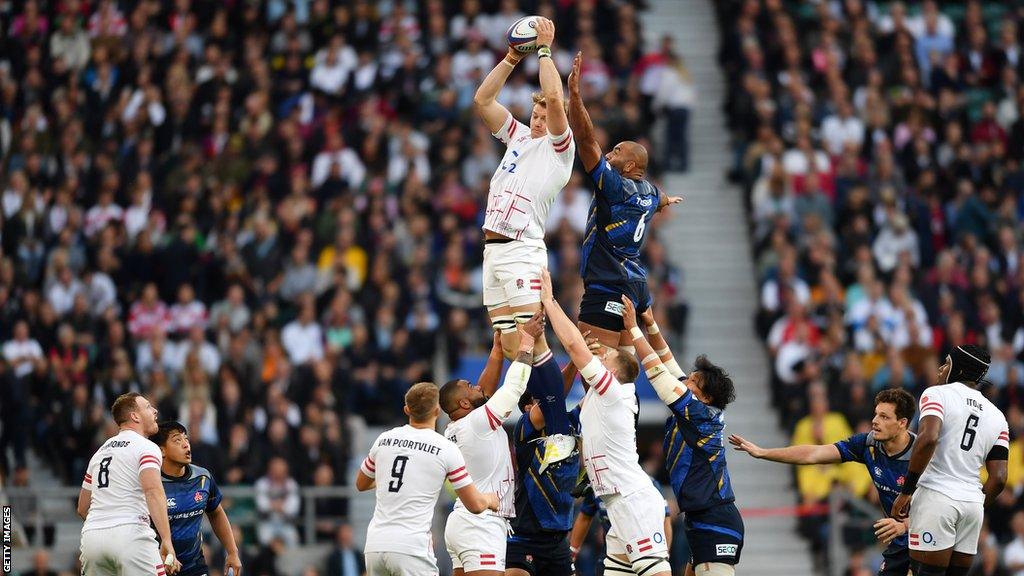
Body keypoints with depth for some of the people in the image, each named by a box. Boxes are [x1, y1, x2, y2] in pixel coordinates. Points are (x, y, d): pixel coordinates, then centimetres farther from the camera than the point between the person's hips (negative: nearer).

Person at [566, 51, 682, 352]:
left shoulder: (616, 186, -11)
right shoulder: (648, 192, 14)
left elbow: (586, 139, -20)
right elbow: (659, 199, 41)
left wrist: (574, 93, -22)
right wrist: (667, 200, 66)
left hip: (607, 290, -10)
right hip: (636, 286, 10)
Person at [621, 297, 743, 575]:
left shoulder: (702, 414, -13)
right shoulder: (699, 413, 10)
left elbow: (658, 371, -14)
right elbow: (669, 366, 17)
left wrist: (633, 328, -11)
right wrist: (651, 325, 14)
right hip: (703, 522, 10)